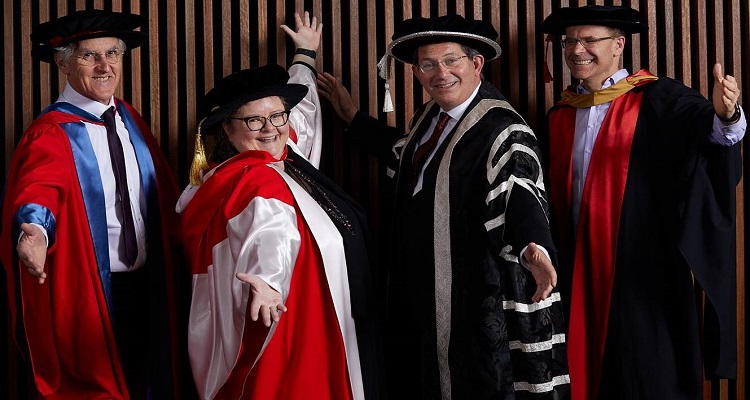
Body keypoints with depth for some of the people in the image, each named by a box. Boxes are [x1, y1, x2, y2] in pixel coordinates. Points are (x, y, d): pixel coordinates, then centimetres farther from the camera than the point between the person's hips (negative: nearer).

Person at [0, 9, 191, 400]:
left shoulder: (130, 119, 5)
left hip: (147, 284, 6)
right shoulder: (50, 133, -15)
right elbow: (37, 192, -32)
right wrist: (34, 231, -52)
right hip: (88, 293, -6)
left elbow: (161, 192, 15)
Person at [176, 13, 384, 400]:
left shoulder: (279, 158, 9)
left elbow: (301, 109, 30)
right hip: (283, 336, -10)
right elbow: (271, 228, -41)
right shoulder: (254, 179, -19)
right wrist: (268, 279, -60)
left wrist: (306, 56, 45)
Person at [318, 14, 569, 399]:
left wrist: (534, 248, -53)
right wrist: (354, 118, 31)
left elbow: (519, 196, -33)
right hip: (420, 288, 9)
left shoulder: (502, 129, -18)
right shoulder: (428, 117, 8)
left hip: (476, 293, -8)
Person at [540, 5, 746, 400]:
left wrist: (724, 115, -45)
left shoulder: (658, 98, -5)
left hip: (641, 265, -5)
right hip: (579, 268, 5)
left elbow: (704, 123, -23)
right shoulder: (560, 116, 12)